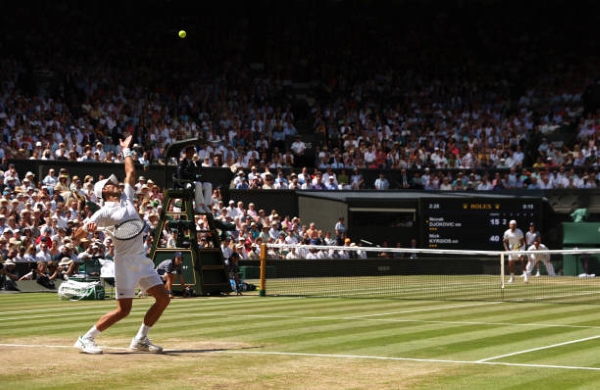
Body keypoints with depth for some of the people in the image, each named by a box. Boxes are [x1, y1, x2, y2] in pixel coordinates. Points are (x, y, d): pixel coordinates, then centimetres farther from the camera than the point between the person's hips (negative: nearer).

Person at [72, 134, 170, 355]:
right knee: (123, 310, -9)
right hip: (125, 261, -7)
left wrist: (126, 150, 24)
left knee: (163, 298, 2)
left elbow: (131, 172, 23)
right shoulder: (105, 212, -7)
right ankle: (86, 340, 1)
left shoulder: (126, 198, 13)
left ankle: (140, 340, 12)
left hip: (142, 260, 7)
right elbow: (77, 235, -10)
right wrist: (87, 227, -30)